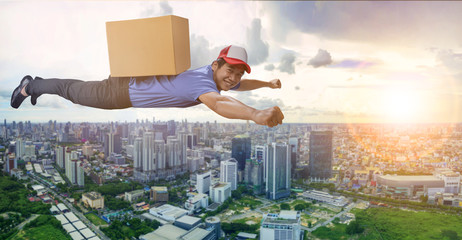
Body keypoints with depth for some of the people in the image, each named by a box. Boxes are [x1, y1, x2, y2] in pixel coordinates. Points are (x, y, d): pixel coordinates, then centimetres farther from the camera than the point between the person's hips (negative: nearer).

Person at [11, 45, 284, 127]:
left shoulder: (218, 75, -8)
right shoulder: (203, 80, -37)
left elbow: (239, 85, 14)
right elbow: (217, 103, -60)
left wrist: (267, 83, 6)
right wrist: (256, 114, -73)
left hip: (139, 82, 9)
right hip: (124, 92, -9)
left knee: (83, 89, 31)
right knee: (75, 91, 17)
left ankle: (36, 83, 56)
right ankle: (31, 85, 43)